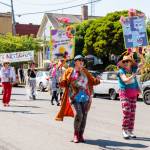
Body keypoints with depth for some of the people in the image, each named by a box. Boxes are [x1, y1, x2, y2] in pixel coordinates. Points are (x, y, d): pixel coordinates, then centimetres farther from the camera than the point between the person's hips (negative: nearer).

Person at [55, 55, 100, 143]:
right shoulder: (69, 71, 6)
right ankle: (76, 134, 1)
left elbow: (92, 81, 12)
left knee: (84, 117, 1)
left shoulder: (85, 71, 13)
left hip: (85, 97, 3)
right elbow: (64, 83, 6)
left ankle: (81, 135, 16)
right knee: (78, 115, -19)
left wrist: (97, 80, -10)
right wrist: (61, 82, -17)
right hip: (74, 98, -3)